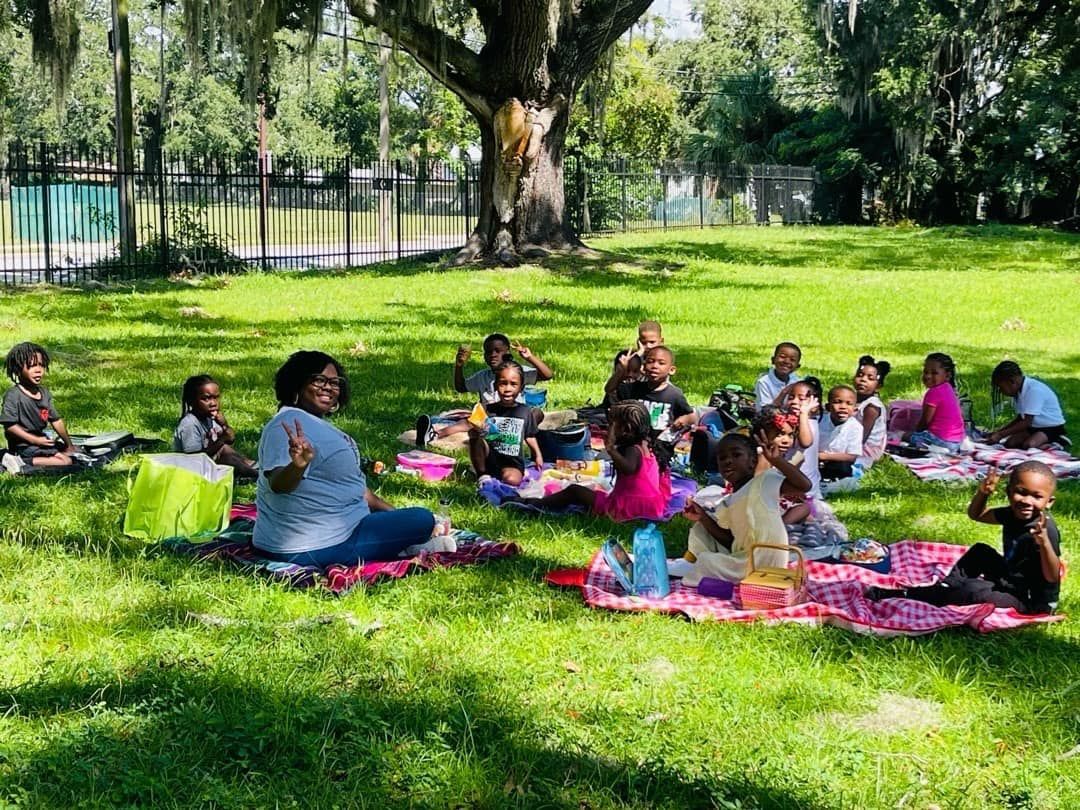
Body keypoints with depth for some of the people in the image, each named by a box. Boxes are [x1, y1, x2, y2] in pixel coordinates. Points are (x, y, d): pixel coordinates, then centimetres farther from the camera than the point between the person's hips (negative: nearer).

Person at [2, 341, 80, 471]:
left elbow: (56, 420, 10)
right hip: (23, 445, -9)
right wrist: (35, 440, -23)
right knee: (66, 461, -16)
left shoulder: (44, 392, 5)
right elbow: (9, 425, -22)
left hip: (41, 439, 9)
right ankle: (22, 463, -17)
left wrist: (69, 444, 9)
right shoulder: (13, 395, -19)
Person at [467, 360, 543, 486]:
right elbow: (474, 431, -7)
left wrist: (538, 455, 6)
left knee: (512, 480, -32)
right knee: (476, 440, -29)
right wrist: (474, 432, -30)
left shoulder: (525, 412, 6)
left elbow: (530, 436, 17)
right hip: (488, 460, 0)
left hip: (512, 463, 0)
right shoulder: (488, 409, 0)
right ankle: (482, 476, -15)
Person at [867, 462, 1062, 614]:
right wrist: (982, 493, -8)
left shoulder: (1045, 530, -26)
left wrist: (1044, 543, -49)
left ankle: (904, 594, -13)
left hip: (1032, 602, -10)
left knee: (973, 592, -26)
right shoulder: (1012, 515, -1)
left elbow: (1052, 577, -32)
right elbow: (975, 514, 13)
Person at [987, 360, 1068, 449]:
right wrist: (1000, 431, 0)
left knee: (1028, 445, -32)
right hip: (1035, 427, 9)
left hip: (1052, 427, -9)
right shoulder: (1019, 391, 2)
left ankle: (1057, 443, -9)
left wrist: (1001, 435, -24)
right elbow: (1020, 419, 11)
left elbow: (1027, 422, -26)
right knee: (1009, 443, -14)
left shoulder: (1034, 390, -25)